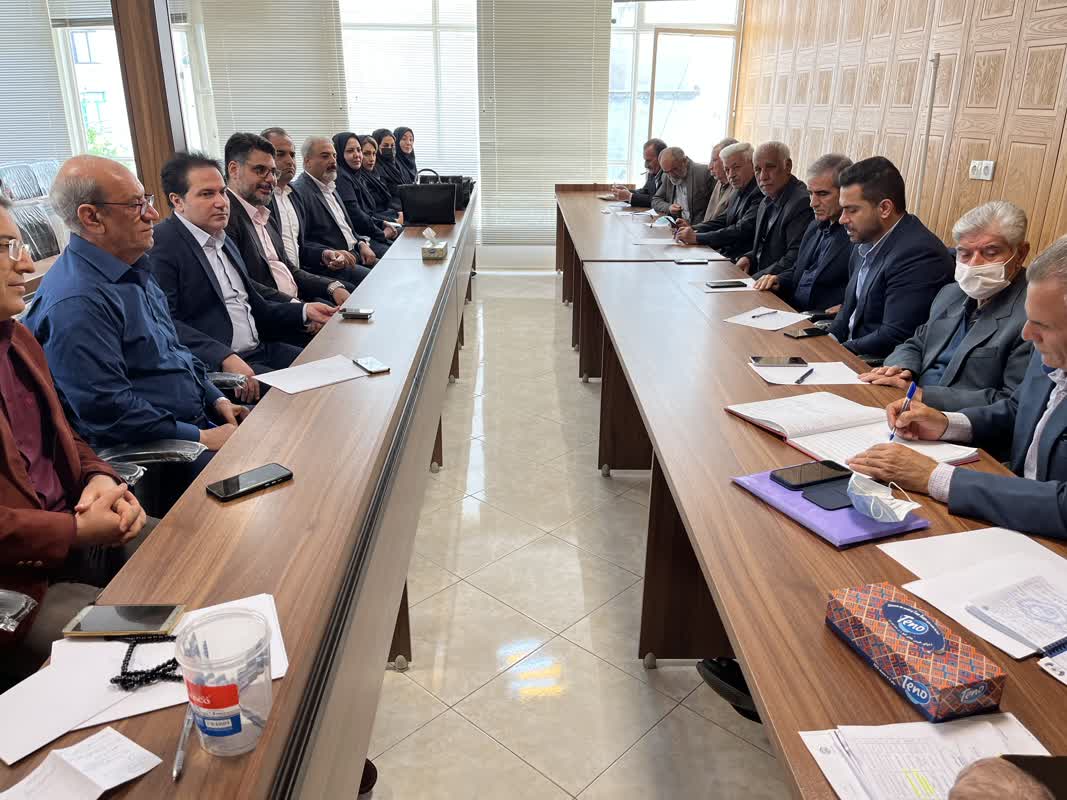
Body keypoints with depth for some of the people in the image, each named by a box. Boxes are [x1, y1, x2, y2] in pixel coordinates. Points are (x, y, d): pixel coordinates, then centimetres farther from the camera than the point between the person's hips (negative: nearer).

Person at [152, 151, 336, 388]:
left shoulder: (224, 241, 20)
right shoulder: (161, 244, -9)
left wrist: (303, 311, 8)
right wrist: (225, 358, -29)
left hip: (261, 351, 9)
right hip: (215, 367, -9)